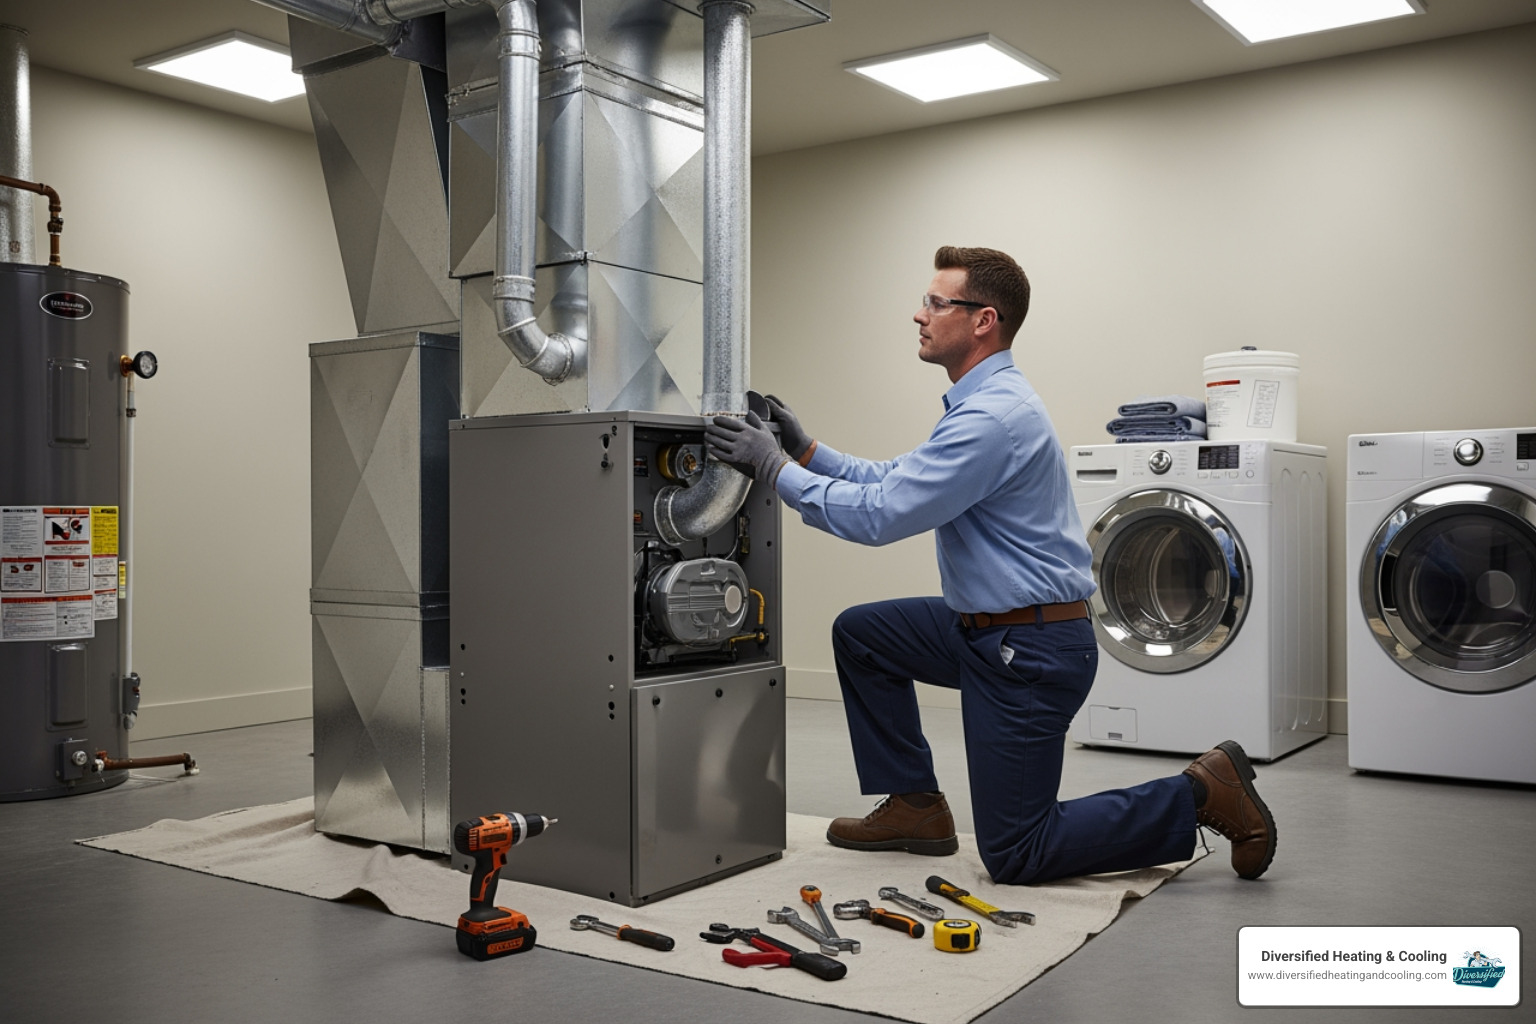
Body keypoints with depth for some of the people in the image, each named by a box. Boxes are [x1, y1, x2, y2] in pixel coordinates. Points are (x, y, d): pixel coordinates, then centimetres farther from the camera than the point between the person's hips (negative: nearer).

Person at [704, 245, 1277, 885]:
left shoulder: (992, 417, -23)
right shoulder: (986, 401, 11)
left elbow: (880, 515, -25)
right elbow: (896, 480, 15)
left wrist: (775, 467, -17)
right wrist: (804, 449, 7)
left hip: (1032, 652, -10)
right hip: (987, 628, 10)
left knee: (1013, 857, -2)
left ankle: (1201, 793, 6)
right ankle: (915, 808, 20)